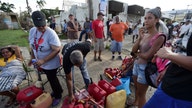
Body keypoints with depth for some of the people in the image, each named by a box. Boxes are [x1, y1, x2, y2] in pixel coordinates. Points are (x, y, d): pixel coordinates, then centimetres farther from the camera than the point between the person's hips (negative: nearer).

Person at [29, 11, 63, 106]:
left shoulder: (51, 33, -25)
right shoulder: (32, 31, -3)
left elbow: (57, 50, -28)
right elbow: (33, 45, 11)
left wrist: (43, 61, -28)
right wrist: (32, 58, 12)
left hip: (51, 63, -6)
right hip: (41, 62, 7)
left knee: (52, 79, 11)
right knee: (51, 78, 23)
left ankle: (58, 96, 38)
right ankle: (58, 90, 49)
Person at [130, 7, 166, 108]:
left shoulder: (159, 37, -18)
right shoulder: (144, 34, 1)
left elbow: (147, 56, -20)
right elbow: (133, 50, -4)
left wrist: (137, 53, -2)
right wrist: (139, 37, -14)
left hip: (145, 68, -7)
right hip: (136, 64, 7)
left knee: (141, 93, 13)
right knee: (136, 87, 28)